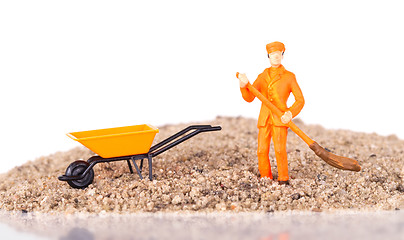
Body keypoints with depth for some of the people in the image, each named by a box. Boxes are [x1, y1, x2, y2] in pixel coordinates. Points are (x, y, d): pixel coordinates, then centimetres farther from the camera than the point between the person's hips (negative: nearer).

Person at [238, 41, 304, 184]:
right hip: (264, 119, 3)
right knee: (262, 151, -5)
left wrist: (290, 113, -14)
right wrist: (244, 86, -16)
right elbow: (249, 98, 4)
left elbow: (300, 100, 4)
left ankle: (283, 179, -3)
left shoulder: (289, 77, 5)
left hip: (280, 118, -3)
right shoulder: (262, 77, 13)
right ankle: (266, 178, 12)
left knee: (280, 149, -17)